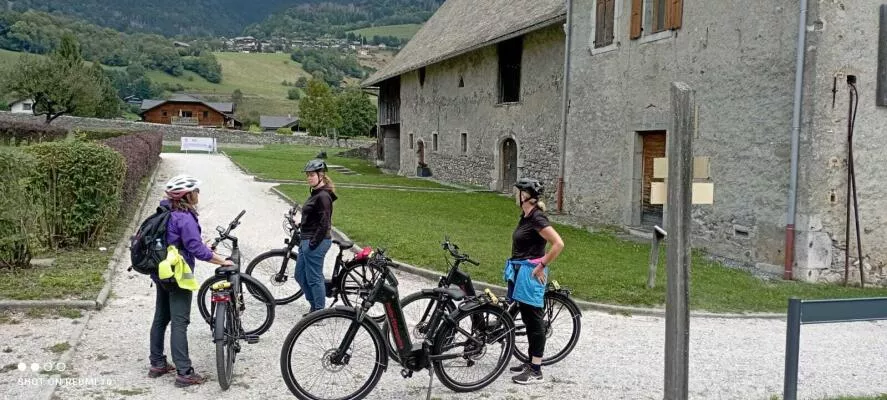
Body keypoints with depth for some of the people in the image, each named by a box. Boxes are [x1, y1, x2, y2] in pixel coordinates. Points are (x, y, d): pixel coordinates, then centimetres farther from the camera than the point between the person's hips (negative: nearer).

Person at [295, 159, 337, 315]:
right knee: (300, 275, 17)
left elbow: (324, 224, -21)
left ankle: (319, 312, 10)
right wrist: (304, 241, 18)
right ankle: (314, 305, 28)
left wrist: (313, 243, -20)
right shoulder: (316, 193, 13)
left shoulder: (323, 196, -18)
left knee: (314, 278, -1)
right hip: (307, 240, 11)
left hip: (316, 242, -11)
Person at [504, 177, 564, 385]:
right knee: (528, 319, 16)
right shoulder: (525, 217, 11)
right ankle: (531, 362, 26)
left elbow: (558, 244, -24)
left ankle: (536, 371, 3)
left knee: (535, 321, -3)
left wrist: (541, 266, -19)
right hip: (520, 273, 10)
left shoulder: (537, 218, -17)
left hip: (530, 274, -10)